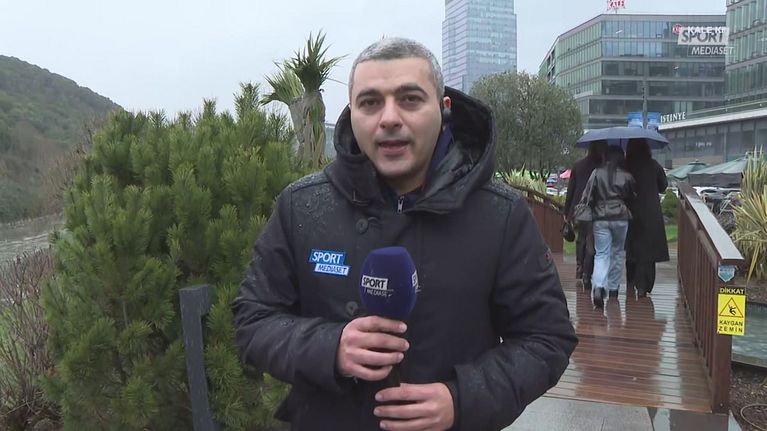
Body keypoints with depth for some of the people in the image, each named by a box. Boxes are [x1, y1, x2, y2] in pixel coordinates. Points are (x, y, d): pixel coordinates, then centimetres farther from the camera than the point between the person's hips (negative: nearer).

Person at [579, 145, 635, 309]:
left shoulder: (597, 173, -2)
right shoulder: (626, 176, 2)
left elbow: (587, 197, -4)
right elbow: (632, 197, 15)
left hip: (600, 218, -1)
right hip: (621, 218, 1)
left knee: (601, 254, -1)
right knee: (618, 252, 17)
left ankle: (598, 286, -23)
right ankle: (613, 287, 23)